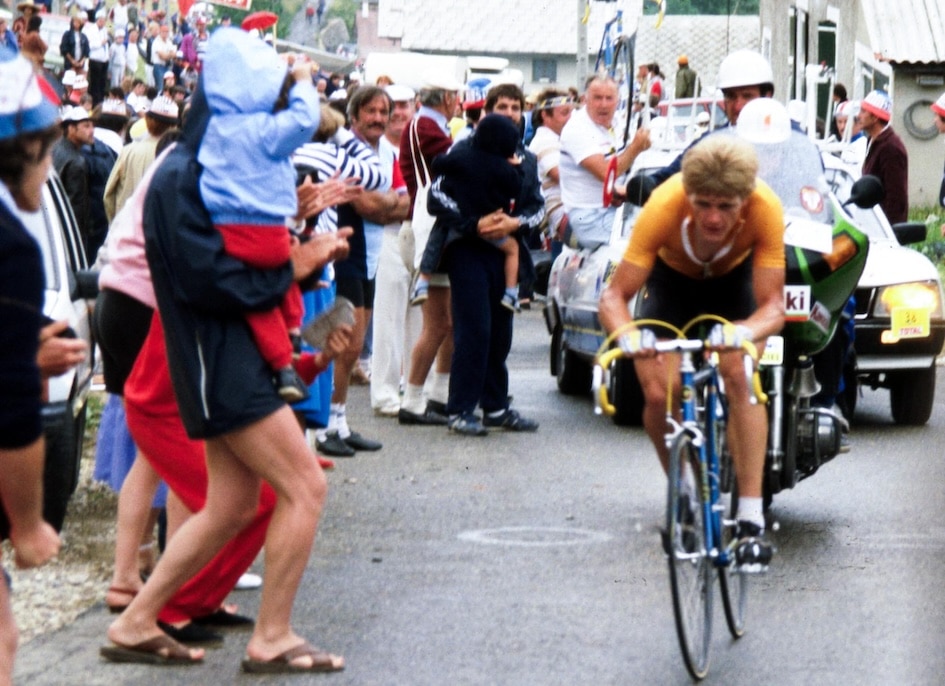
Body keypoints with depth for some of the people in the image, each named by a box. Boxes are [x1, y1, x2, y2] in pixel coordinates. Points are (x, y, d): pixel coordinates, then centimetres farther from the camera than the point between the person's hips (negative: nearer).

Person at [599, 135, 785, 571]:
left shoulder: (764, 209, -37)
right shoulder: (665, 207, -38)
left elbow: (772, 305, -35)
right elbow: (614, 294, -34)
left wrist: (744, 332, -56)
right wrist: (628, 334, -55)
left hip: (735, 279, -1)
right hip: (673, 278, 1)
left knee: (740, 379, -24)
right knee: (658, 393, -14)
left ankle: (751, 519, -21)